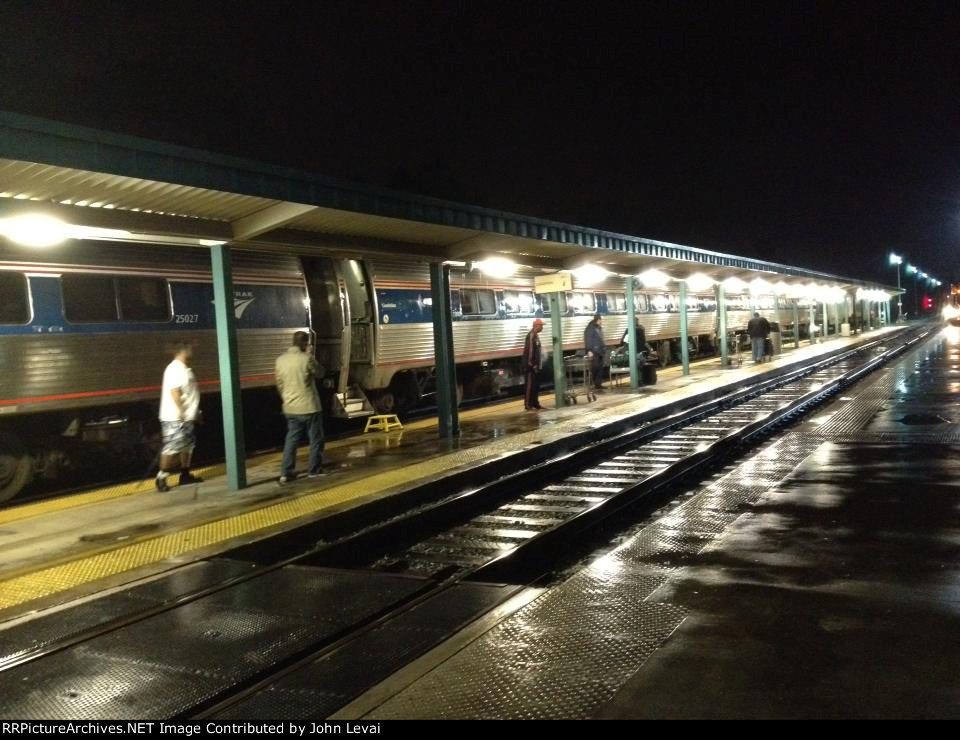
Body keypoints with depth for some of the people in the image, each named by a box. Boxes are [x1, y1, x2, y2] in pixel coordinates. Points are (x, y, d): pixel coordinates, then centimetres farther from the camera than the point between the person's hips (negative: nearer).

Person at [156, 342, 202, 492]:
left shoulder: (184, 369, 15)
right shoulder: (175, 369, -15)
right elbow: (174, 391, -23)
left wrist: (195, 412, 23)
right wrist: (181, 412, -25)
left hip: (187, 417, 10)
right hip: (175, 418, -10)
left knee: (187, 446, 15)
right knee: (171, 448, -10)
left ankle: (185, 475, 23)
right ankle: (161, 478, -3)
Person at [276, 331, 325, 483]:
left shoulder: (281, 360, 3)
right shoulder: (306, 358, -16)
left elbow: (279, 383, 9)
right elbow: (320, 373, -1)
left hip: (290, 408, 6)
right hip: (309, 407, -6)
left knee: (291, 439, 12)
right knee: (315, 439, 9)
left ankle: (286, 473, 9)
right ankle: (314, 470, 15)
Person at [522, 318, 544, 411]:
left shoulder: (536, 335, 16)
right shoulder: (531, 335, -15)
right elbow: (529, 351, -21)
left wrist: (537, 364, 18)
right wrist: (532, 365, -22)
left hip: (535, 365, 10)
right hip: (530, 365, -10)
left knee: (536, 385, 12)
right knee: (529, 385, -7)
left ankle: (535, 403, 19)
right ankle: (527, 405, -5)